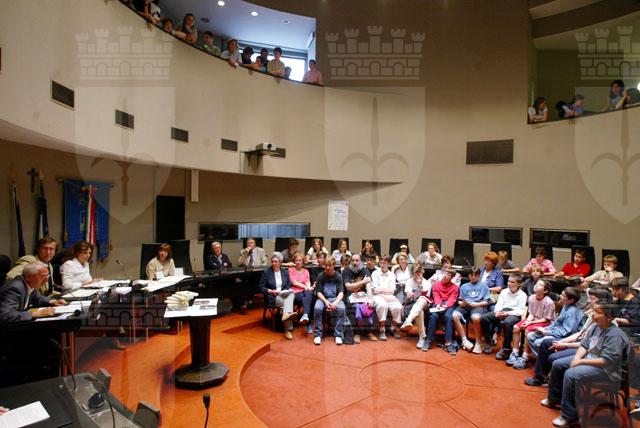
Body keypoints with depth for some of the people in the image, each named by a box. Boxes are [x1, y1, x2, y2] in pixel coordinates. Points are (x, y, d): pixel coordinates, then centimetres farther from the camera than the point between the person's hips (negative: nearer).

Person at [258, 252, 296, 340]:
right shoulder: (266, 272, 4)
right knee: (287, 303, -31)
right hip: (272, 297, -3)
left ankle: (286, 314, -51)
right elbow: (260, 287, 0)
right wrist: (271, 291, -14)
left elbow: (289, 286, 17)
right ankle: (288, 330, -32)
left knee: (292, 293, -32)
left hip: (284, 295, 4)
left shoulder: (285, 272, 16)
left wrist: (288, 290, -7)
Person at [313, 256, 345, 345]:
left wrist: (336, 302, -24)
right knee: (317, 308, -34)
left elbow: (341, 292, -4)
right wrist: (326, 302, -20)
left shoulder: (338, 276, 2)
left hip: (335, 298, 0)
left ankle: (338, 335, -19)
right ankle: (317, 334, -18)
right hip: (323, 298, 0)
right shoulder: (321, 276, 1)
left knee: (341, 308, -33)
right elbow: (318, 292, -2)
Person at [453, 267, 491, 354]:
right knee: (455, 315, -31)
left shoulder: (483, 285, 18)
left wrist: (474, 304, -7)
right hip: (465, 306, 3)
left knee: (475, 317, -39)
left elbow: (487, 302, 7)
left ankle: (478, 343, -18)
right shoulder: (464, 286, 26)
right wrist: (462, 303, -5)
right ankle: (464, 340, -17)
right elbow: (459, 300, 20)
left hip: (479, 306, -3)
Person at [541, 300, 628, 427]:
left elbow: (607, 361, -26)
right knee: (557, 364, 7)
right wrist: (577, 357, -10)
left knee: (571, 374, -28)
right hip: (588, 358, 9)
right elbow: (584, 345, 8)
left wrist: (581, 361, -21)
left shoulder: (614, 335, -23)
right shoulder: (596, 327, 2)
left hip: (606, 370, -9)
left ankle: (569, 416, -13)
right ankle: (554, 399, 26)